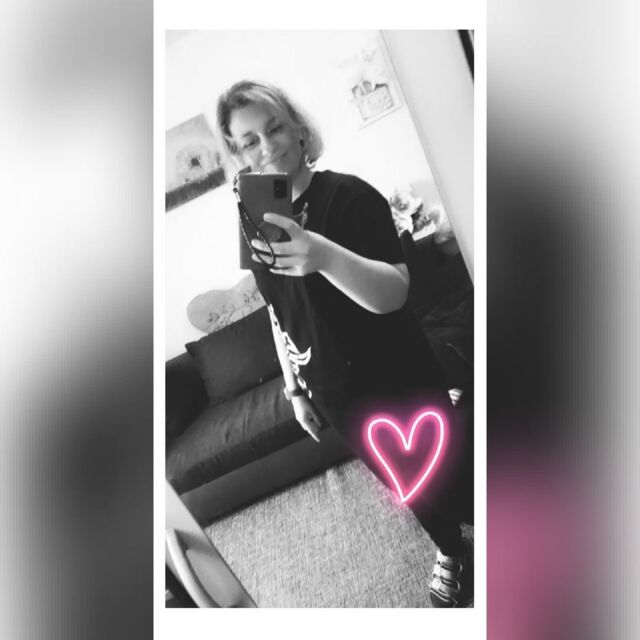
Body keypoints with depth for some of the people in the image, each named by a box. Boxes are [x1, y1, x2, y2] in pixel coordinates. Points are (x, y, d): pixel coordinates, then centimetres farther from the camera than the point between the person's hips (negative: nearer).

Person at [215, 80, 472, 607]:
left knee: (445, 469, 16)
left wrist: (325, 256, -44)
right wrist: (295, 389, 11)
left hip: (400, 381, -4)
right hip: (338, 397, 5)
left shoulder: (349, 195, -16)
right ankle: (451, 550, 51)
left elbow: (393, 294, -27)